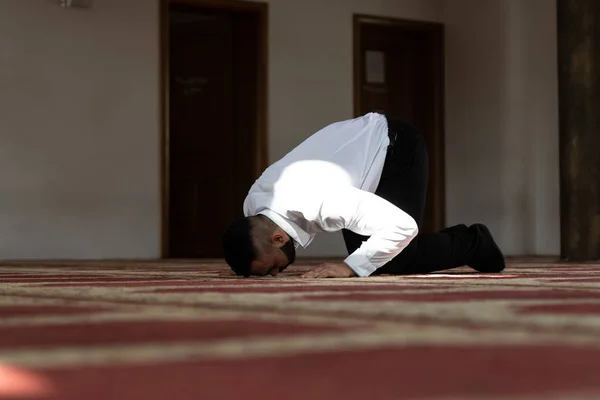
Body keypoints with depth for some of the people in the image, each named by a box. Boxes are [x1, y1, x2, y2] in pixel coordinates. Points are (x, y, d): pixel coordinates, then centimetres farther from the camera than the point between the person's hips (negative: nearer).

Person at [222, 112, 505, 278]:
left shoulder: (318, 202, -42)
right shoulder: (253, 205, -18)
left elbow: (403, 226, -41)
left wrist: (350, 267, -37)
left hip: (397, 145, -8)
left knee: (395, 260, -15)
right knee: (368, 256, 4)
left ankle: (473, 242, 12)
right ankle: (453, 239, 27)